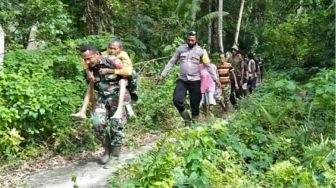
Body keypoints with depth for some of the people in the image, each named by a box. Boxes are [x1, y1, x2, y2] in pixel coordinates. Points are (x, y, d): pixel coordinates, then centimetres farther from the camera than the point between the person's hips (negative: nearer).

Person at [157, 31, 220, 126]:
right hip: (182, 80, 2)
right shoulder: (181, 48, 3)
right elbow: (171, 62, 7)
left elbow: (208, 66, 2)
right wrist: (163, 75, 3)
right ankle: (187, 120, 7)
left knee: (195, 104, 3)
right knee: (177, 100, -13)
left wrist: (215, 78, -3)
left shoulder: (201, 51, -1)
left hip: (195, 81, -1)